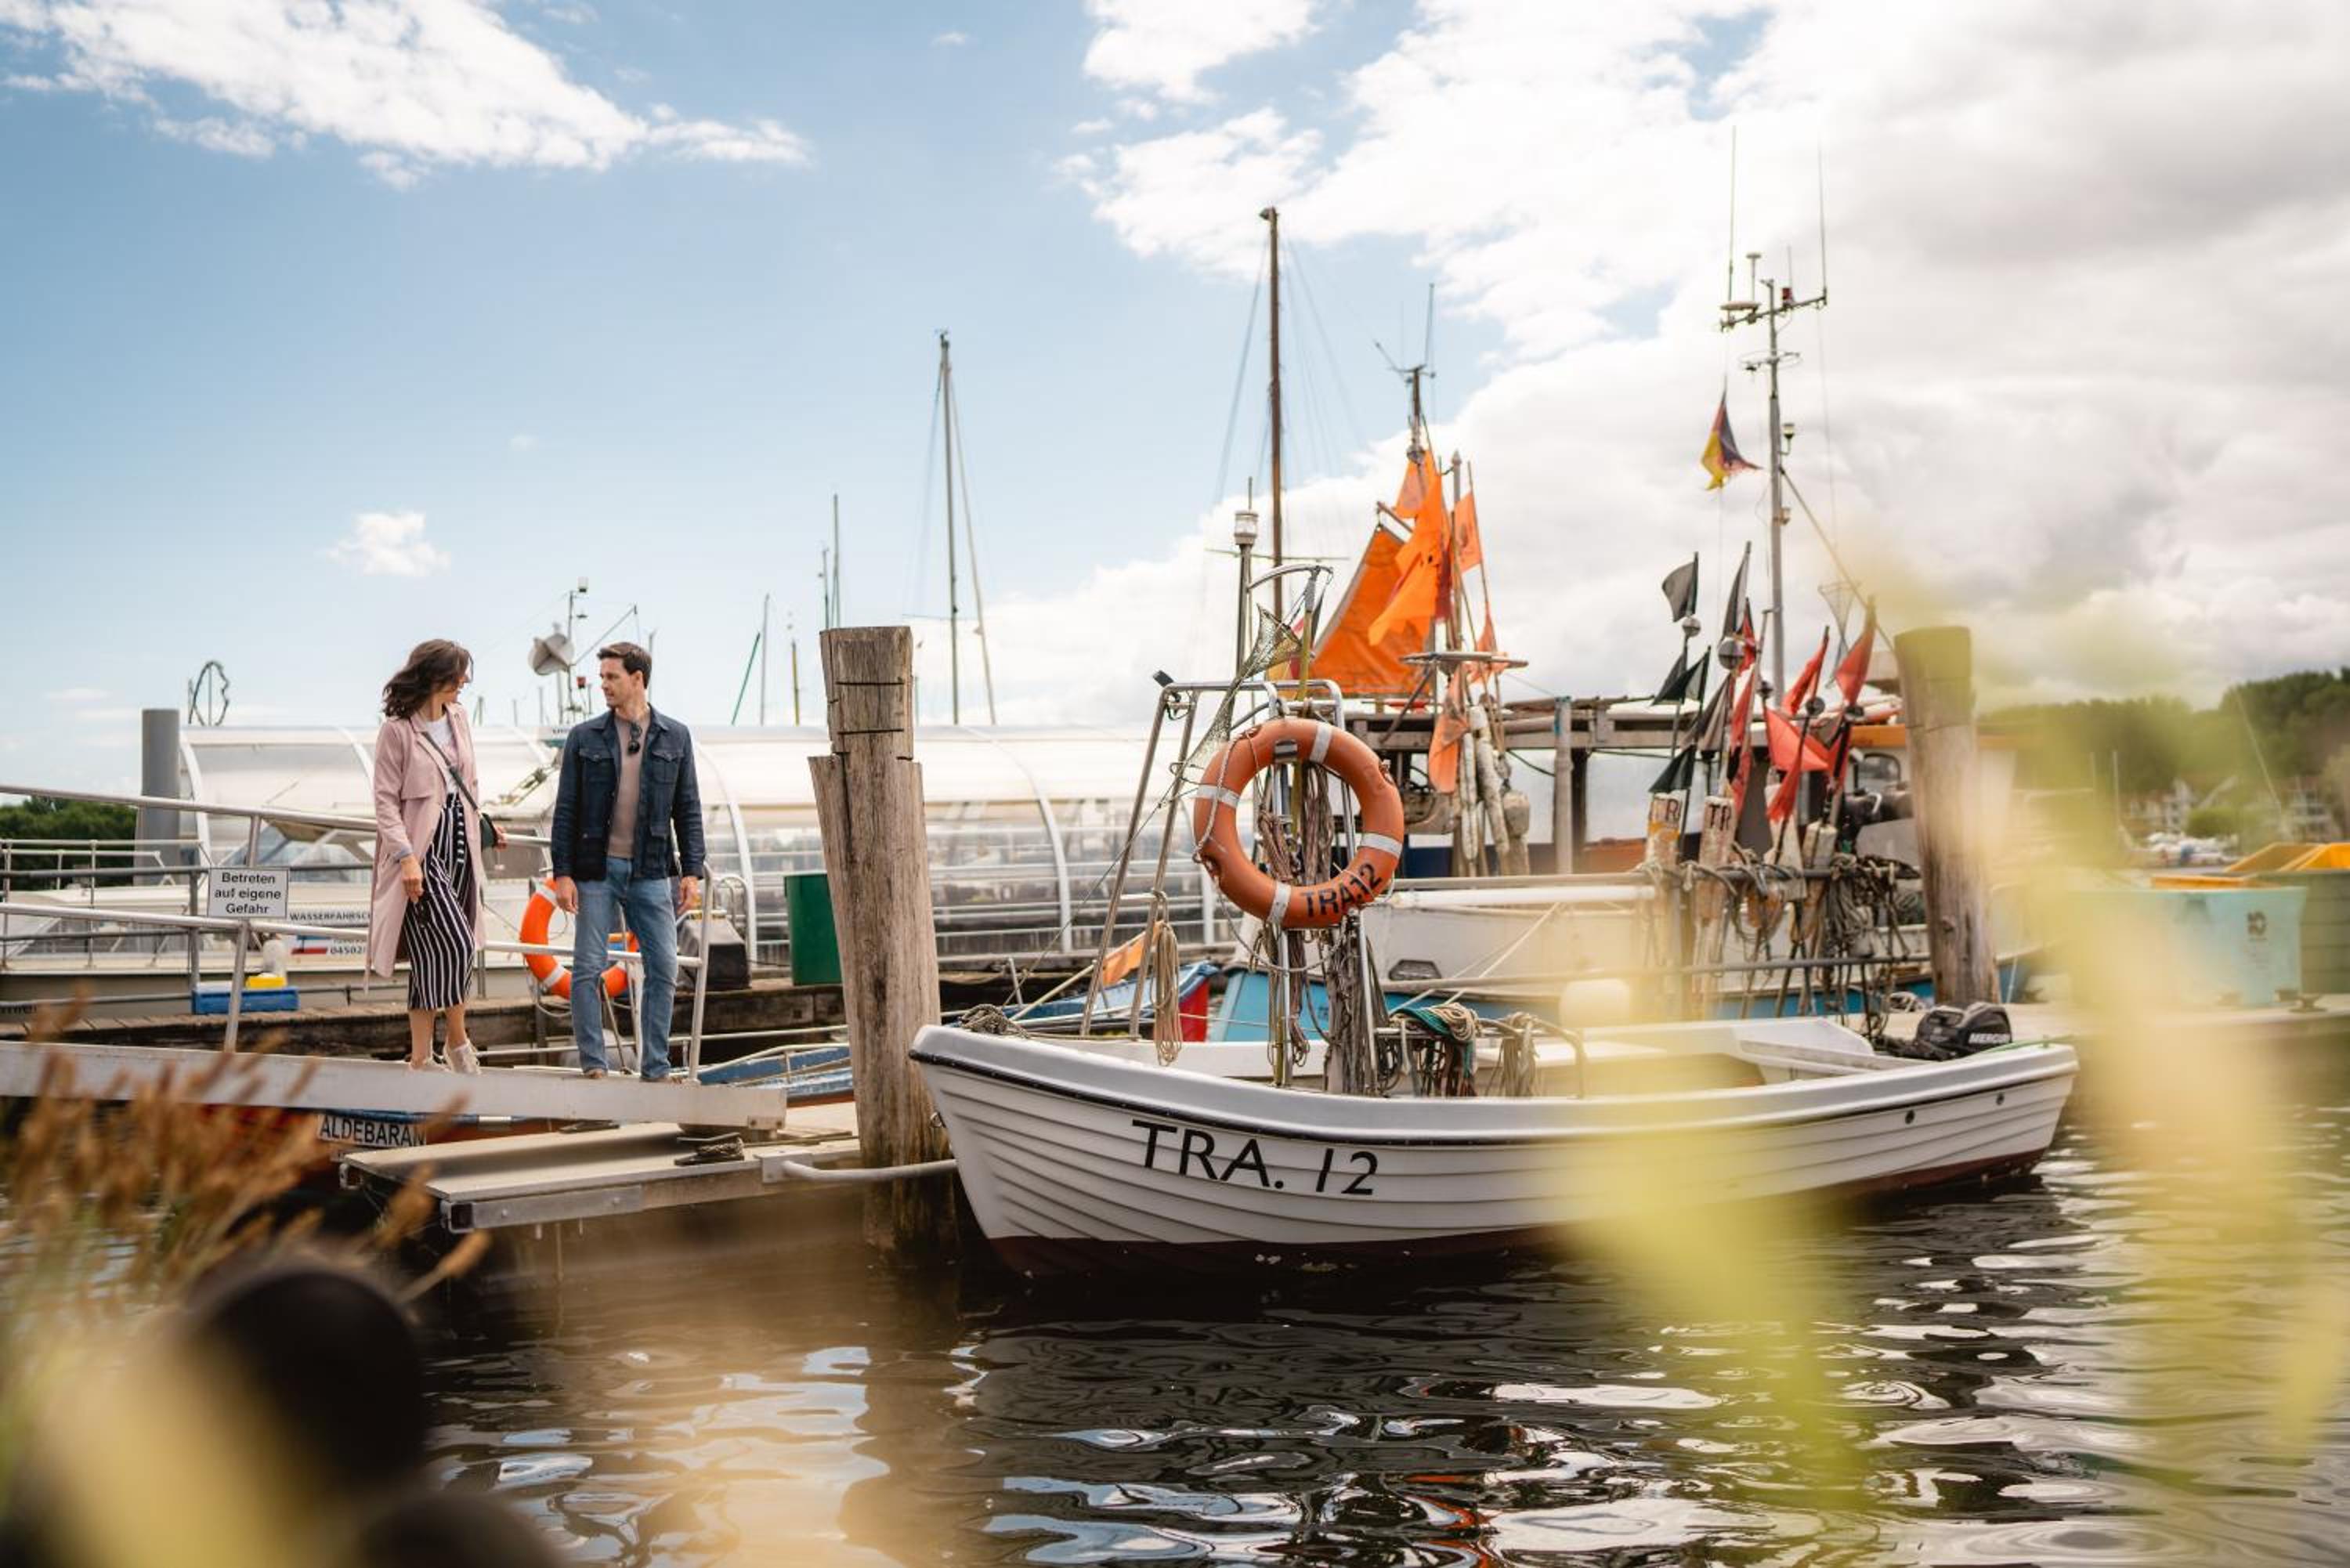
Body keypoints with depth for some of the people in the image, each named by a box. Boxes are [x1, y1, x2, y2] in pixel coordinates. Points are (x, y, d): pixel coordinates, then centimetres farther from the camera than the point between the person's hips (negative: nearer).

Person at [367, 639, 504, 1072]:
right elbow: (386, 801, -10)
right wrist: (405, 856, -18)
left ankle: (421, 1056, 9)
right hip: (423, 847, -7)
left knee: (434, 954, 6)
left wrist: (484, 825, 17)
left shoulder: (458, 719, 11)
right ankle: (458, 1041, 3)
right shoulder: (397, 730, -8)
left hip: (460, 843, 7)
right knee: (453, 944, -14)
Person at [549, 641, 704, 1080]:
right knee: (587, 969, -2)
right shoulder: (584, 738, 4)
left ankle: (655, 1068, 8)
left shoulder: (675, 738, 7)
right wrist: (563, 873, -4)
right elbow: (566, 810, 3)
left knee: (663, 969, -1)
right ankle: (592, 1065, 7)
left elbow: (688, 809, 8)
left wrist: (691, 871, 0)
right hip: (596, 870, -1)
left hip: (651, 872, 1)